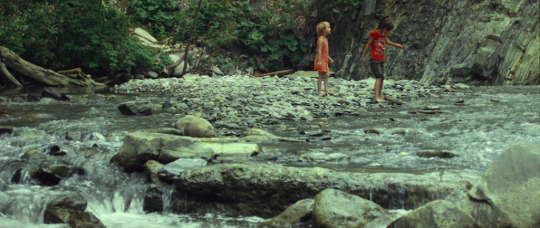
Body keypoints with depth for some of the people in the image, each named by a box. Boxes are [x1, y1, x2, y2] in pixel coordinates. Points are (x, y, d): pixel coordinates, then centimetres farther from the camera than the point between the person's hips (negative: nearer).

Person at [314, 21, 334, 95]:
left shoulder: (325, 40, 13)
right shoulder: (321, 40, -17)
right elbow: (319, 51, -21)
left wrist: (328, 58, 26)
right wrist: (319, 61, -24)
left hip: (324, 60, 9)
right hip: (321, 60, -9)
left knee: (326, 75, 9)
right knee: (321, 75, -5)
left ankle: (326, 89, 11)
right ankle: (319, 91, 0)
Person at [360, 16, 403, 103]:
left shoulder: (383, 33, 11)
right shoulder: (374, 33, -10)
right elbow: (368, 45, -6)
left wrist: (396, 45, 41)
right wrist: (362, 57, -2)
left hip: (381, 60, 8)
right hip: (374, 59, -8)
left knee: (381, 78, 4)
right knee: (379, 77, -20)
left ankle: (379, 97, 8)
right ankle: (376, 96, -29)